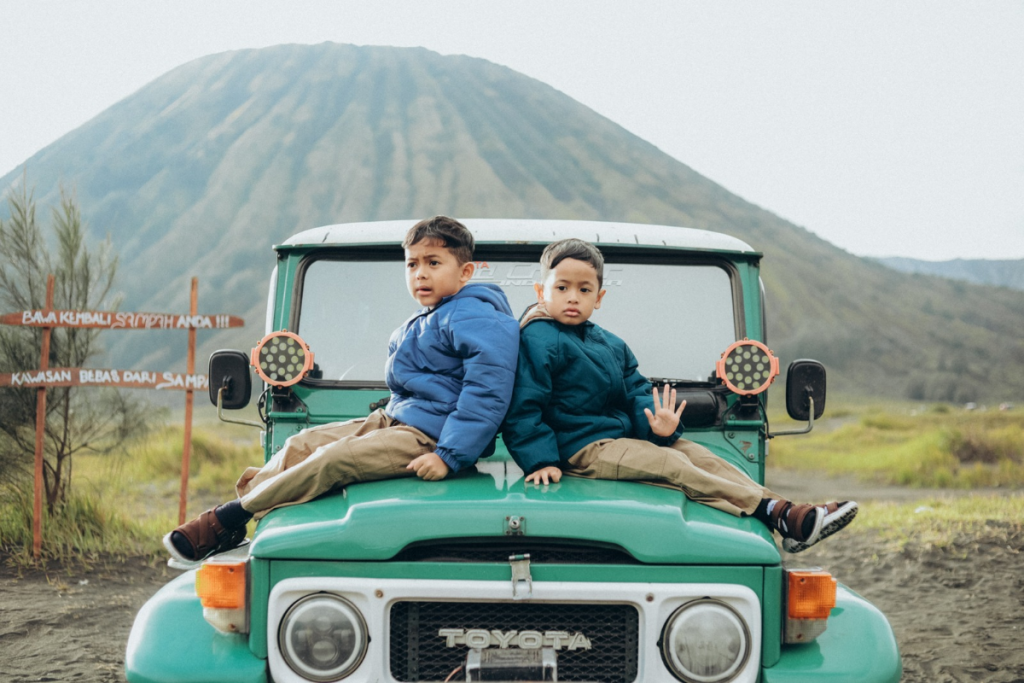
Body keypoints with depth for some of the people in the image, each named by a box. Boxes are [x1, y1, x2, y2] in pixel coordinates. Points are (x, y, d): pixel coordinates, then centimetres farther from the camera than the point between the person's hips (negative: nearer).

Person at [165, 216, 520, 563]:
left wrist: (449, 456, -29)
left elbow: (488, 390, -26)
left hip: (428, 439, -10)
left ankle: (227, 519, -16)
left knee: (332, 460, -23)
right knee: (303, 444, 1)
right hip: (394, 418, 10)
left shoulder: (472, 317, -14)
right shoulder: (423, 325, 18)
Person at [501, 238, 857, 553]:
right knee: (670, 464, -21)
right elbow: (522, 408, -15)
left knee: (698, 454, -3)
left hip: (623, 435, 9)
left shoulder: (610, 345, 16)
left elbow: (637, 392, 15)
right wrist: (540, 460, -22)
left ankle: (786, 514, -13)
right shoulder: (537, 341, -12)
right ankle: (777, 513, -27)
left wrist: (657, 424, -6)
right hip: (583, 448, -9)